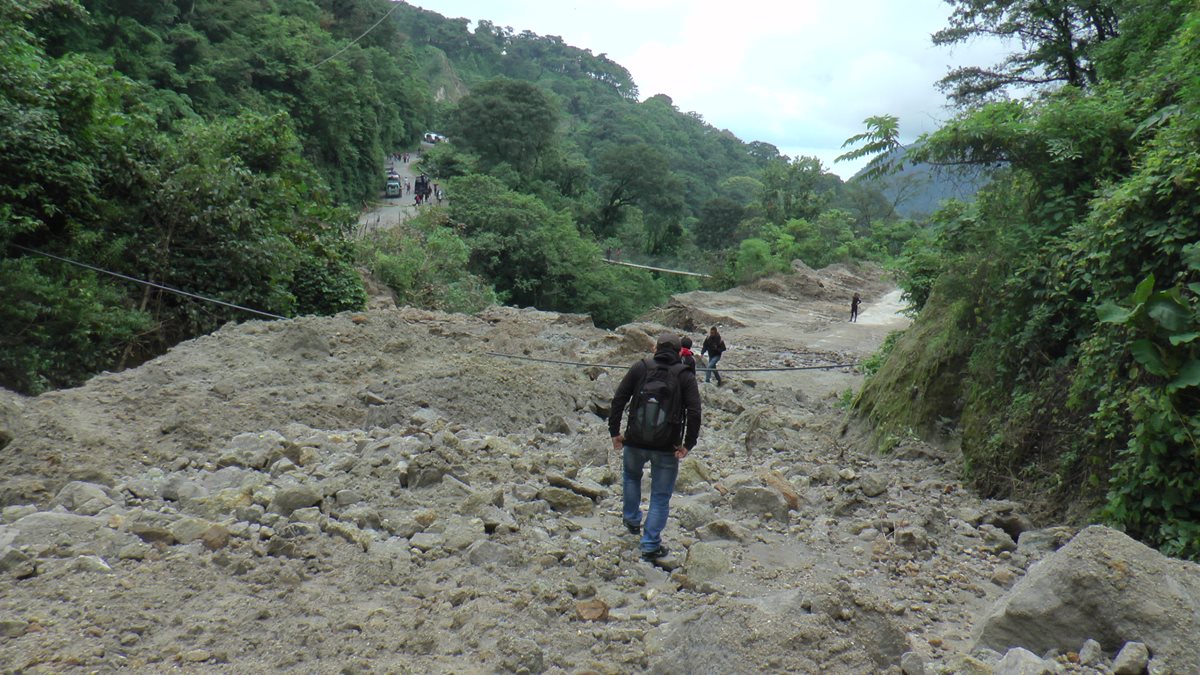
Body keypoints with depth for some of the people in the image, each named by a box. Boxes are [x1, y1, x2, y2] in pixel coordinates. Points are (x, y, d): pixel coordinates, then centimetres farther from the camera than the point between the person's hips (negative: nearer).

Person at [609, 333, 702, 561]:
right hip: (667, 447, -1)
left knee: (631, 476, 31)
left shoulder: (639, 367, 1)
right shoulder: (685, 375, -1)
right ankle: (651, 545, 12)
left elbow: (618, 399, -3)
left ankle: (632, 520, 42)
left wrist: (614, 431, 4)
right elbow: (694, 412, -11)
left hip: (635, 441, 2)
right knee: (661, 497, 10)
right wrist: (689, 444, -6)